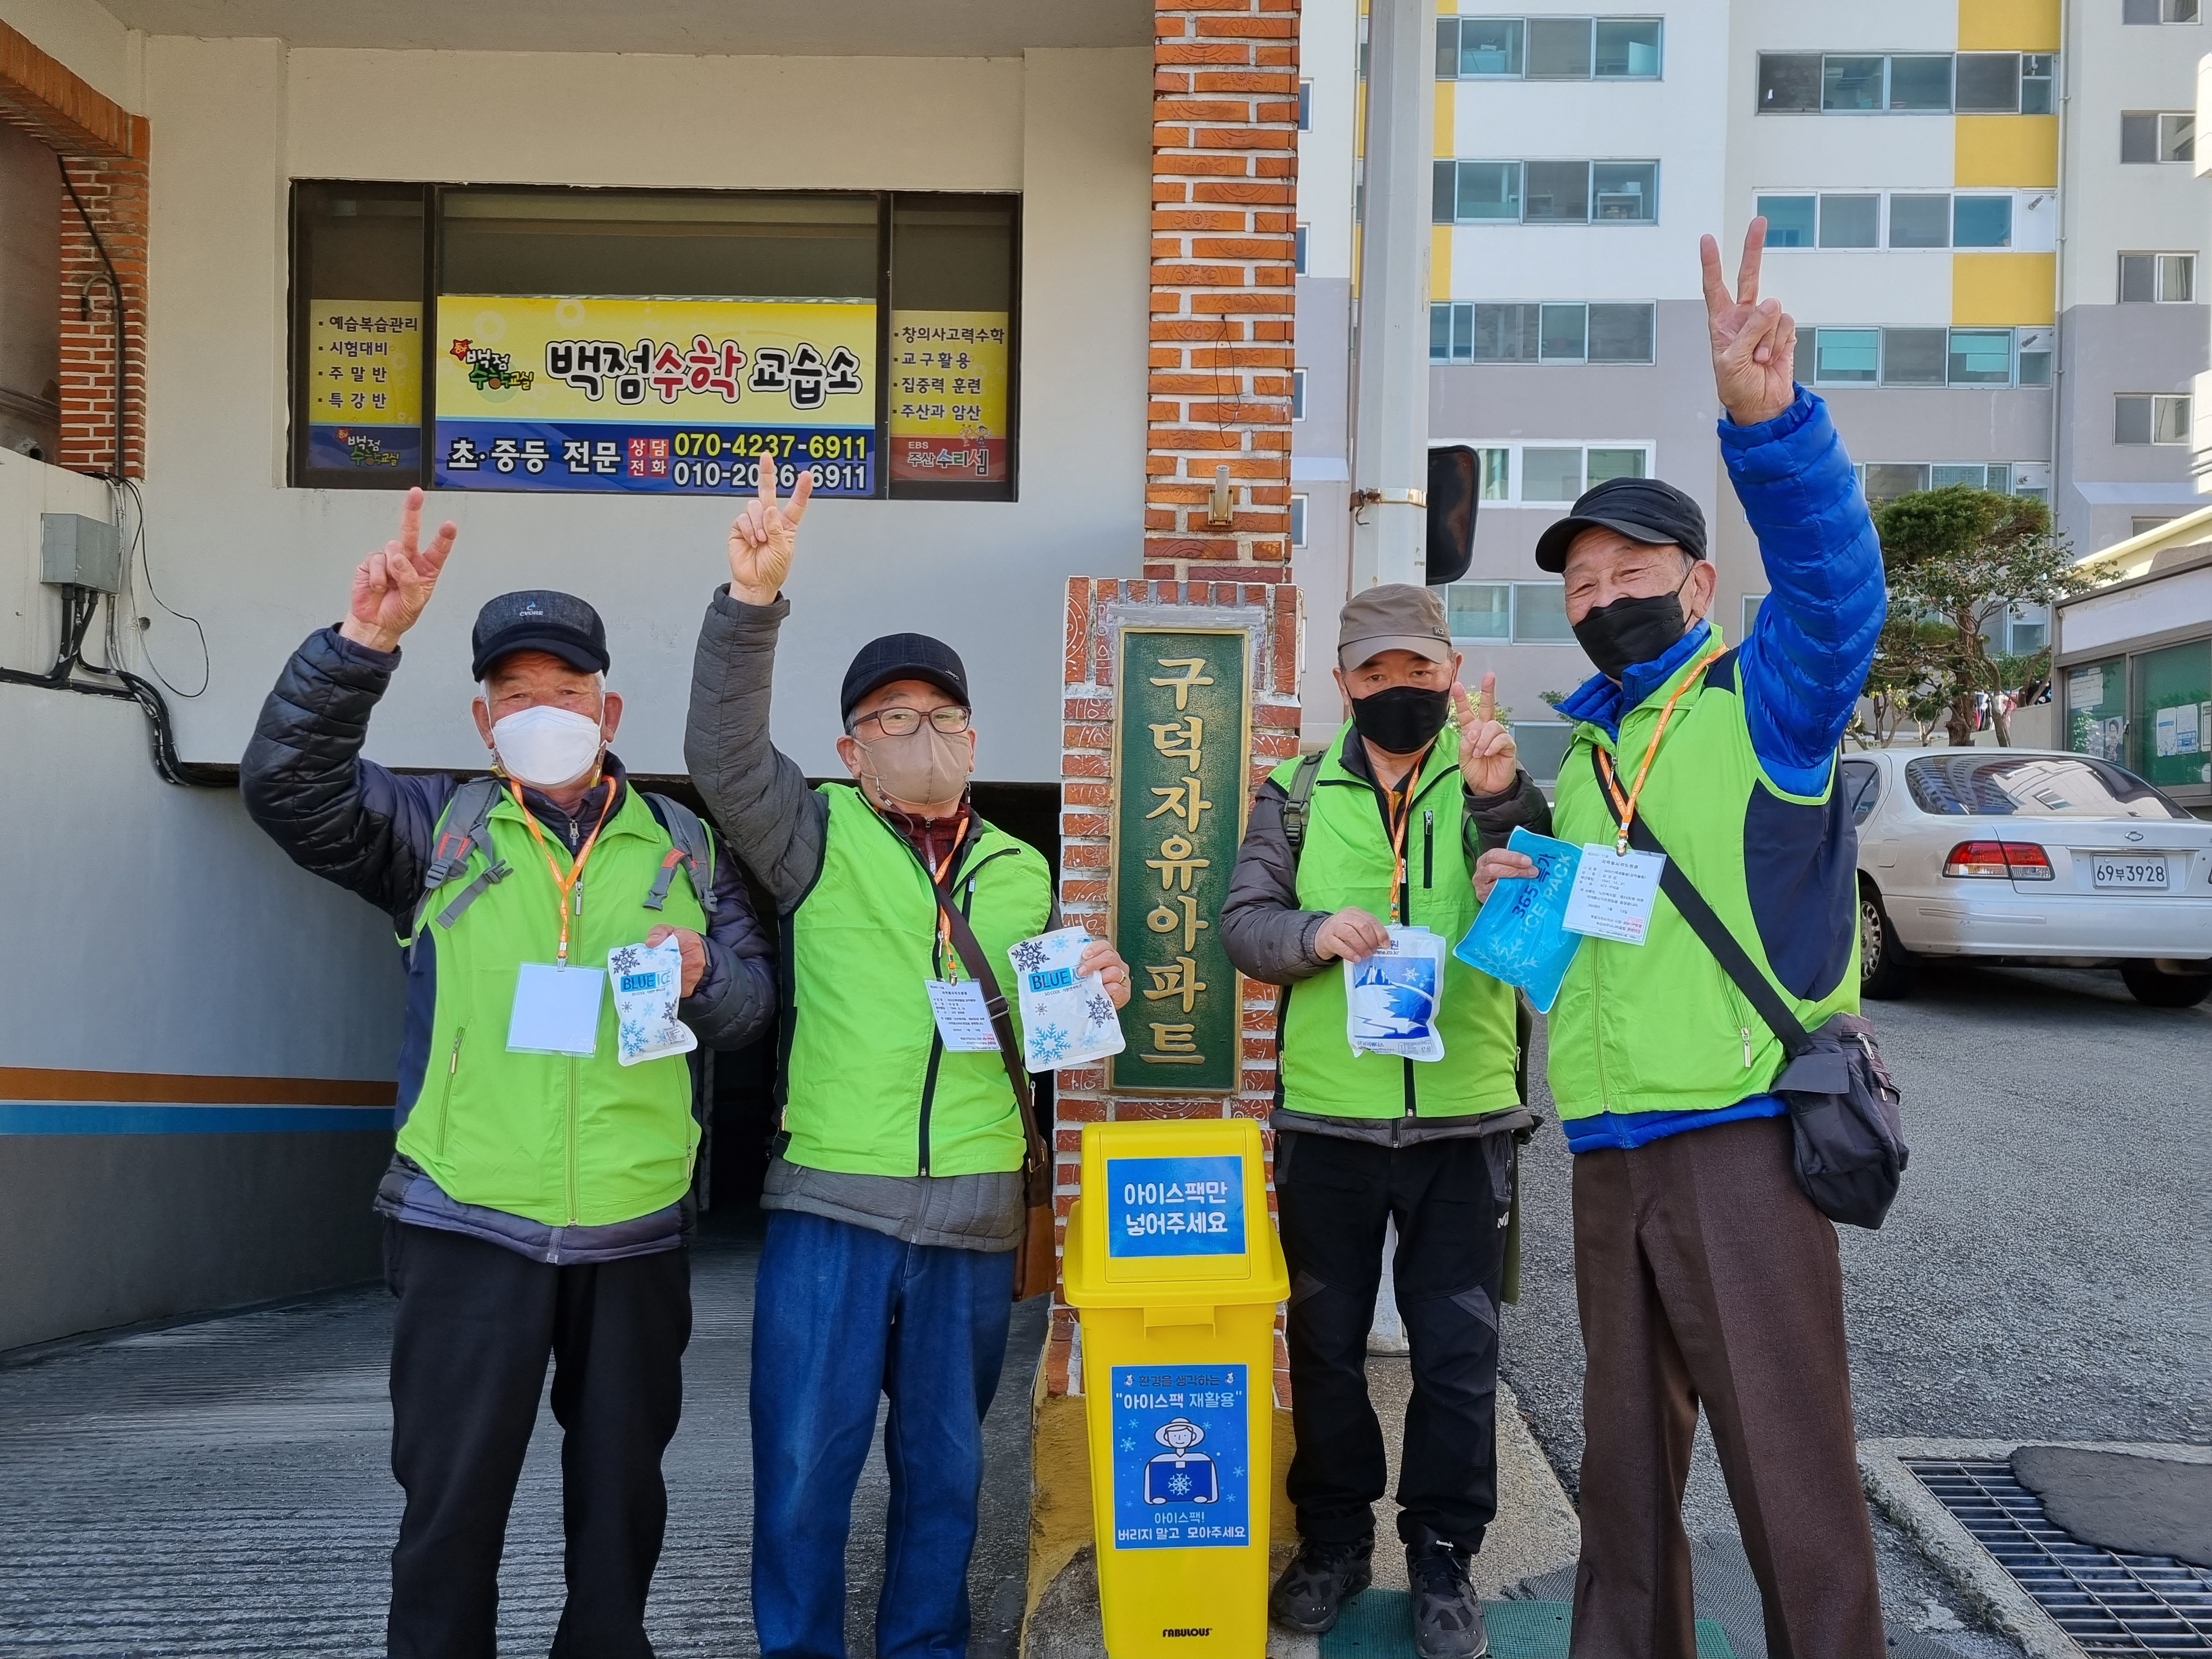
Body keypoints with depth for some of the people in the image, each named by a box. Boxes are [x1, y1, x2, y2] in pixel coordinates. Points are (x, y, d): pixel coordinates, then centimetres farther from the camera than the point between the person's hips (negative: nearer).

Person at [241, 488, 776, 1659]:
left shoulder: (684, 848, 8)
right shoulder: (437, 829, 4)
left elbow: (755, 1001, 10)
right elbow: (287, 784, -9)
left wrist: (703, 975, -13)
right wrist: (363, 641, -20)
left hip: (637, 1232, 2)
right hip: (467, 1225, -1)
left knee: (622, 1494, 15)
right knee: (452, 1499, 5)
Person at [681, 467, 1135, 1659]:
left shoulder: (1022, 871, 13)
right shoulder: (818, 833, 2)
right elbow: (725, 754, -16)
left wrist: (1098, 997, -1)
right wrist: (752, 599, -28)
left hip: (975, 1213, 3)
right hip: (831, 1202, -3)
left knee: (945, 1465, 15)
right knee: (804, 1462, 3)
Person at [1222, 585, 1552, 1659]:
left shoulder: (1494, 783, 2)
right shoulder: (1298, 796, 5)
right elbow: (1242, 924, 0)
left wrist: (1499, 803, -29)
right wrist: (1314, 932, -21)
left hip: (1463, 1119, -1)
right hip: (1327, 1119, 1)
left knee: (1458, 1350, 8)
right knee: (1326, 1339, 13)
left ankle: (1443, 1556, 25)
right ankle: (1334, 1537, 31)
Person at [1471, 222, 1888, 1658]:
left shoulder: (1765, 696, 0)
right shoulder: (1578, 747, 19)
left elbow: (1836, 581, -22)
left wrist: (1768, 419, -38)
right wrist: (1516, 897, 3)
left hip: (1742, 1136, -6)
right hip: (1609, 1149, 6)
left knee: (1789, 1466, -1)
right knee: (1626, 1461, 14)